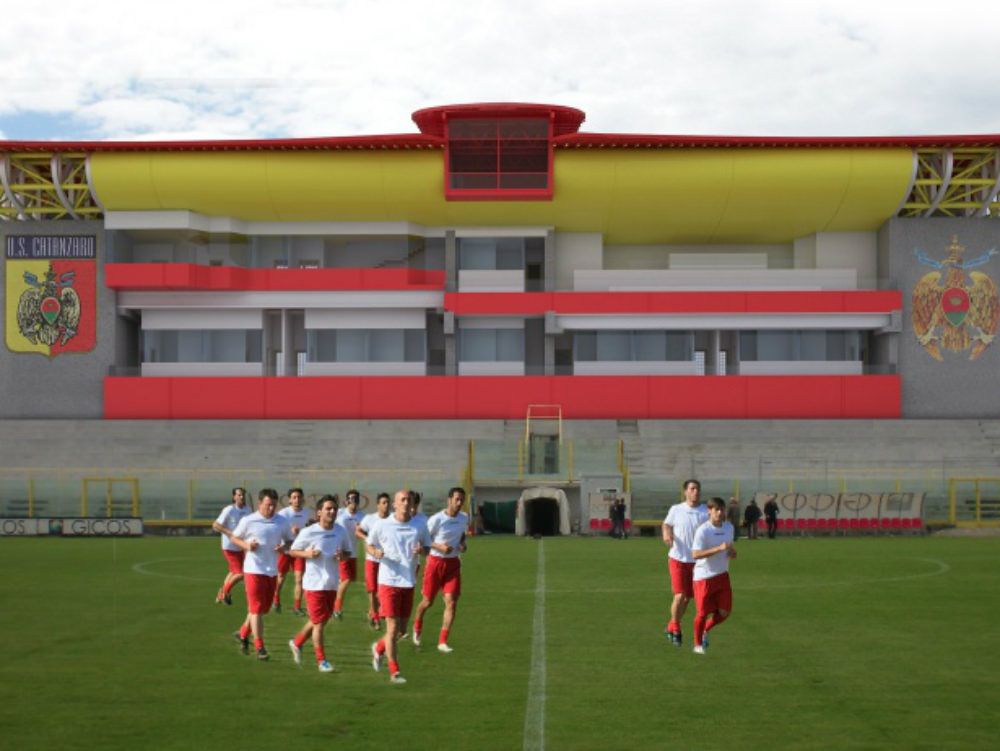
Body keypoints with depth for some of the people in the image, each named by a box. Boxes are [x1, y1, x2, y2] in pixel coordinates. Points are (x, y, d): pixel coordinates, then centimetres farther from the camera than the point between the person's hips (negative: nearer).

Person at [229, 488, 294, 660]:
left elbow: (291, 540, 15)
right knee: (256, 609, -6)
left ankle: (243, 633, 35)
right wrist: (246, 545, -13)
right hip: (253, 569, -5)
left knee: (263, 608, 13)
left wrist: (284, 547, -8)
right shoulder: (248, 521, -6)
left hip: (272, 571, 5)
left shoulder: (282, 522, 3)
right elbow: (234, 537, 7)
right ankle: (259, 647, -2)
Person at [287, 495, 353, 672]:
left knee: (322, 620, 16)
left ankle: (297, 642, 39)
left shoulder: (341, 531, 1)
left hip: (332, 583, 5)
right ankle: (321, 661, 7)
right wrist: (307, 554, -20)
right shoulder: (308, 533, -11)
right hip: (314, 583, -5)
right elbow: (292, 551, -1)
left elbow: (349, 552, 12)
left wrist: (342, 556, -11)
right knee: (319, 622, -3)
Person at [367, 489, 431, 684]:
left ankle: (379, 648, 39)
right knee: (392, 628, -7)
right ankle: (394, 672, 3)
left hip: (408, 583, 4)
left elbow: (427, 547, 15)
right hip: (388, 581, -4)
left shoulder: (418, 527, 4)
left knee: (402, 629, 10)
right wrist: (376, 553, -13)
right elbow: (369, 545, 10)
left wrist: (421, 550, -9)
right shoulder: (382, 526, -3)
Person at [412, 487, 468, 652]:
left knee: (451, 602, -9)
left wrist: (462, 544, 1)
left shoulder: (464, 518, 2)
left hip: (453, 564, 4)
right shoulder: (437, 519, -15)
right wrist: (439, 547, -23)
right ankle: (417, 627, 40)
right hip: (435, 562, -4)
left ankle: (442, 642, -5)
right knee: (428, 601, 8)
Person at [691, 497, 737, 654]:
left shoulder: (729, 527, 6)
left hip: (722, 575, 6)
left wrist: (732, 552, -3)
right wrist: (719, 548, -31)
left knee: (724, 612, 1)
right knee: (703, 612, 0)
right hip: (703, 576, -6)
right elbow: (695, 554, -24)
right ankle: (698, 644, 20)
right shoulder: (703, 530, -16)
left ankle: (706, 631, 29)